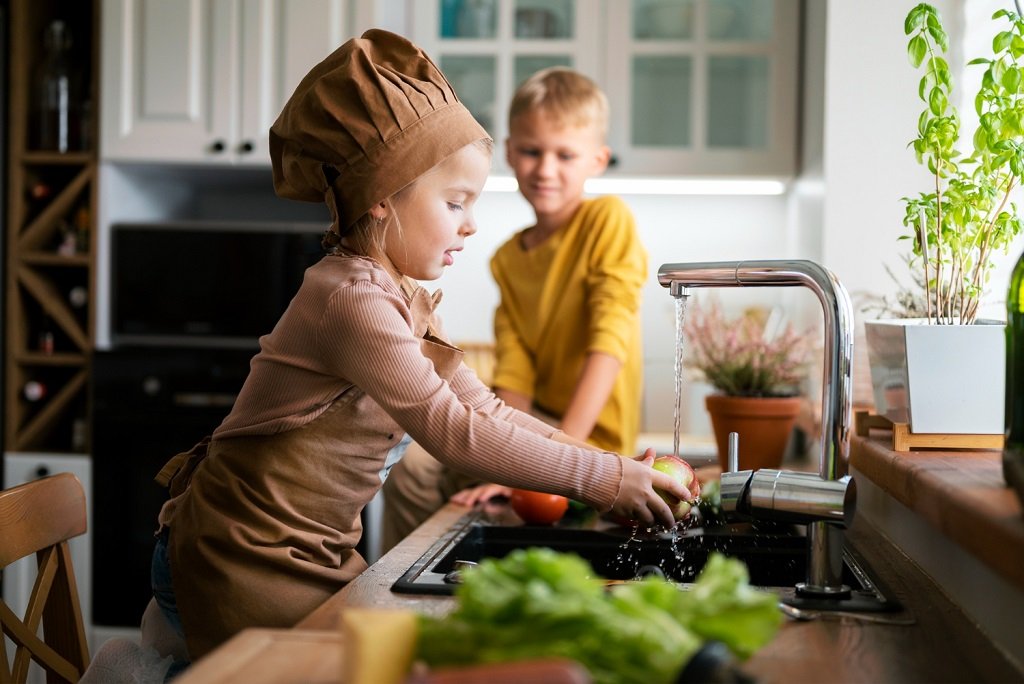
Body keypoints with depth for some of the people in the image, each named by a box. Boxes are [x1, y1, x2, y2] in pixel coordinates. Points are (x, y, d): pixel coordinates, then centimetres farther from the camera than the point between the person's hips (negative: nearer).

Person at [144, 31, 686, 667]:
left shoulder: (404, 301, 10)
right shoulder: (351, 301, -22)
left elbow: (486, 409, 9)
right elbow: (456, 433, -25)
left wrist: (612, 465, -3)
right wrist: (602, 478, -20)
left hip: (315, 555, 9)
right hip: (242, 563, -9)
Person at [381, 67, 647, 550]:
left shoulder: (608, 221, -13)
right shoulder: (508, 258, 7)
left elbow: (610, 341, -21)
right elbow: (514, 374, -2)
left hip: (591, 436, -6)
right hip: (539, 420, 7)